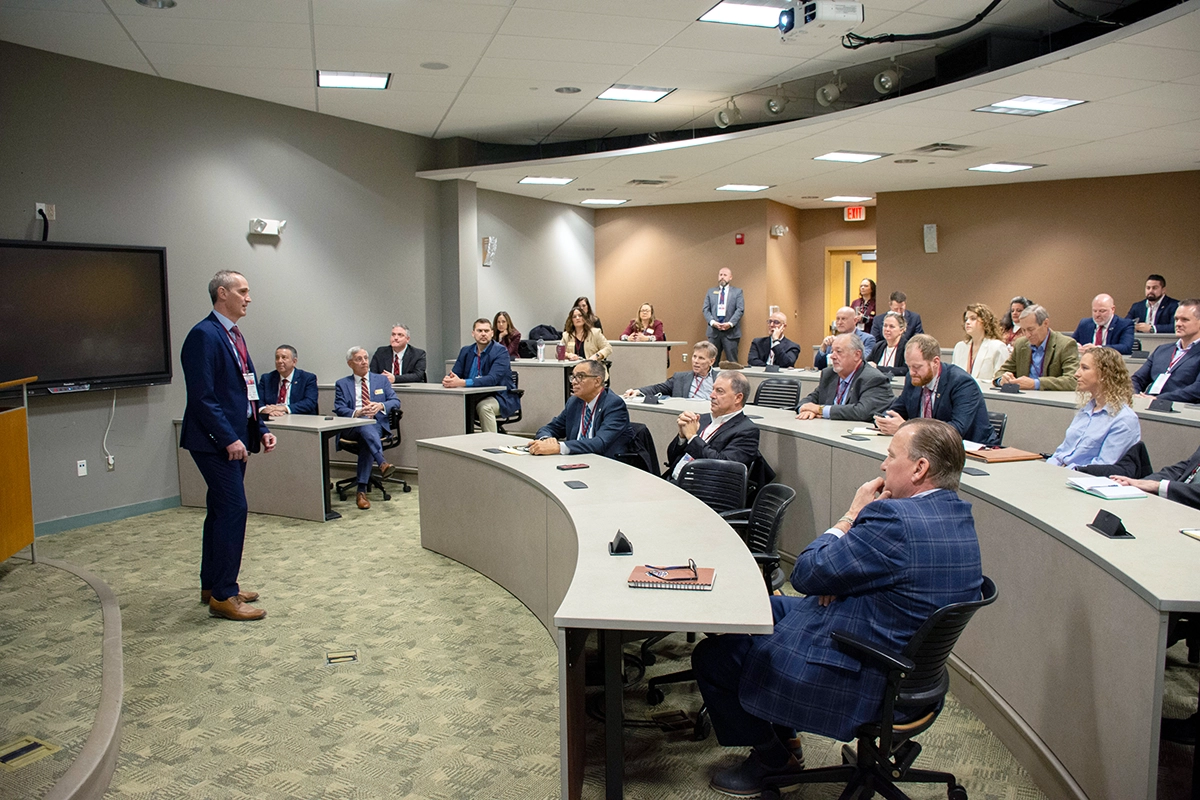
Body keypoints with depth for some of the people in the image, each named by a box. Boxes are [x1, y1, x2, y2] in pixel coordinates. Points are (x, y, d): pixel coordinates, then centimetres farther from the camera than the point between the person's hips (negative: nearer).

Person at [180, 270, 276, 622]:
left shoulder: (234, 335, 16)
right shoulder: (204, 335, -14)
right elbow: (202, 396, -20)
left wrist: (260, 430, 11)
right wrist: (228, 439, -21)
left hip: (235, 438, 10)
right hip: (215, 442, -10)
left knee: (222, 510, 15)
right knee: (233, 509, -10)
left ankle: (213, 585, 27)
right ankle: (223, 596, -1)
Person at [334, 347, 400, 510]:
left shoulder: (382, 380, 20)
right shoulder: (342, 384, 16)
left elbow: (395, 401, 8)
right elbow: (339, 410, 3)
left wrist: (381, 406, -14)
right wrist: (357, 413, -18)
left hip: (377, 425, 1)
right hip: (351, 427, 0)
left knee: (367, 440, -34)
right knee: (365, 423, -37)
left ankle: (362, 490, -36)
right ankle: (382, 462, -55)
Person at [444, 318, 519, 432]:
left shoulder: (500, 351, -12)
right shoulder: (466, 351, 9)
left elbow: (492, 379, -25)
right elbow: (454, 373, 4)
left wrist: (463, 382, -36)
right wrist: (448, 380, -23)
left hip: (500, 397, -5)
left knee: (484, 406, -35)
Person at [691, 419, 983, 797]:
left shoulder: (895, 519, -30)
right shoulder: (957, 514, 1)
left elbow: (806, 574, -21)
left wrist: (852, 514, -10)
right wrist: (840, 579, -5)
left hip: (852, 679, -10)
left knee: (710, 656, 3)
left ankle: (774, 757, 23)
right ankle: (784, 736, 31)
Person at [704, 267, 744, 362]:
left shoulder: (737, 292, 8)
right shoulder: (711, 292, 14)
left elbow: (740, 309, -2)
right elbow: (706, 309, 6)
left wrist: (730, 323, -15)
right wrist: (712, 322, -11)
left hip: (731, 332, -2)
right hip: (714, 331, 2)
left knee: (732, 362, 0)